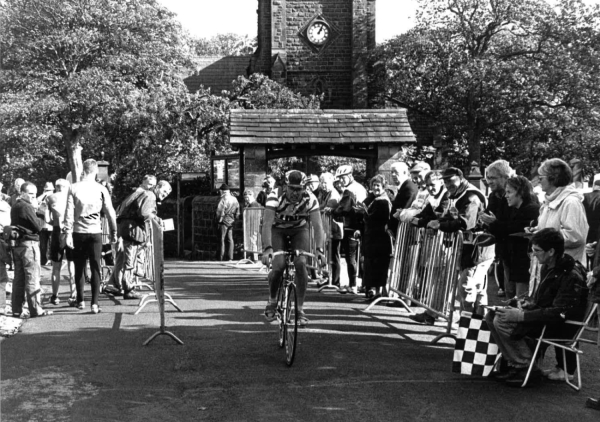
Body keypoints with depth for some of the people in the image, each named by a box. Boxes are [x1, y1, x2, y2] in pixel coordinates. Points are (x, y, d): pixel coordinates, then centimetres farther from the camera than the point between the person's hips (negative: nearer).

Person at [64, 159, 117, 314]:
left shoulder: (74, 188, -1)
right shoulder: (101, 189, -2)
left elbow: (69, 212, -5)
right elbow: (110, 213, 1)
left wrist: (68, 233, -4)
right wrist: (114, 233, 11)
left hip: (78, 232, 1)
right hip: (95, 232, -1)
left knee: (79, 267, 14)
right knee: (95, 268, 2)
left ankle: (80, 301, 22)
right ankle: (94, 303, -4)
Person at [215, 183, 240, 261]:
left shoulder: (223, 199, -13)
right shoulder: (234, 199, 9)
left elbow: (220, 211, -14)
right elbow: (237, 212, 12)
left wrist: (219, 219, -2)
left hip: (224, 221, -6)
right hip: (231, 221, 6)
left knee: (222, 239, -2)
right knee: (230, 239, 10)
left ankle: (221, 258, -3)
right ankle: (230, 257, 10)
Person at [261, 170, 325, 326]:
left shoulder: (310, 199, -25)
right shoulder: (275, 196, -30)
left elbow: (317, 225, -27)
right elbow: (267, 224, -36)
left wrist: (319, 249, -40)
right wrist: (267, 248, -48)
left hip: (299, 230, 1)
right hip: (278, 230, -1)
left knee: (300, 264, -22)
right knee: (278, 265, -22)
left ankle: (300, 308, -9)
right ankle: (272, 300, 7)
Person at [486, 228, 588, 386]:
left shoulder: (571, 276, -23)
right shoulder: (548, 267, 6)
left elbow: (558, 313, -26)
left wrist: (522, 316, -28)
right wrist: (527, 301, -2)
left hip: (561, 326, -10)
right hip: (544, 315, 10)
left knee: (503, 323, -24)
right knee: (492, 315, -1)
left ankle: (527, 368, -9)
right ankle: (514, 363, 4)